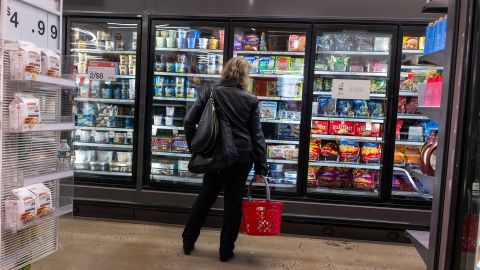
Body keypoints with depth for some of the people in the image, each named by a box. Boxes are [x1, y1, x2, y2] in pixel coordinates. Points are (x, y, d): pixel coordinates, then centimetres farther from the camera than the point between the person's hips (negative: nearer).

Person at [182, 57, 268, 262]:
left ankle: (188, 242, 28)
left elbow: (189, 121, -3)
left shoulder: (210, 93, 1)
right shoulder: (250, 100, -2)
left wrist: (195, 148, 9)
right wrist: (261, 167, 2)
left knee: (205, 197, 18)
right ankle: (226, 250, 19)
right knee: (233, 202, 9)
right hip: (241, 157, -2)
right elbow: (257, 135, -2)